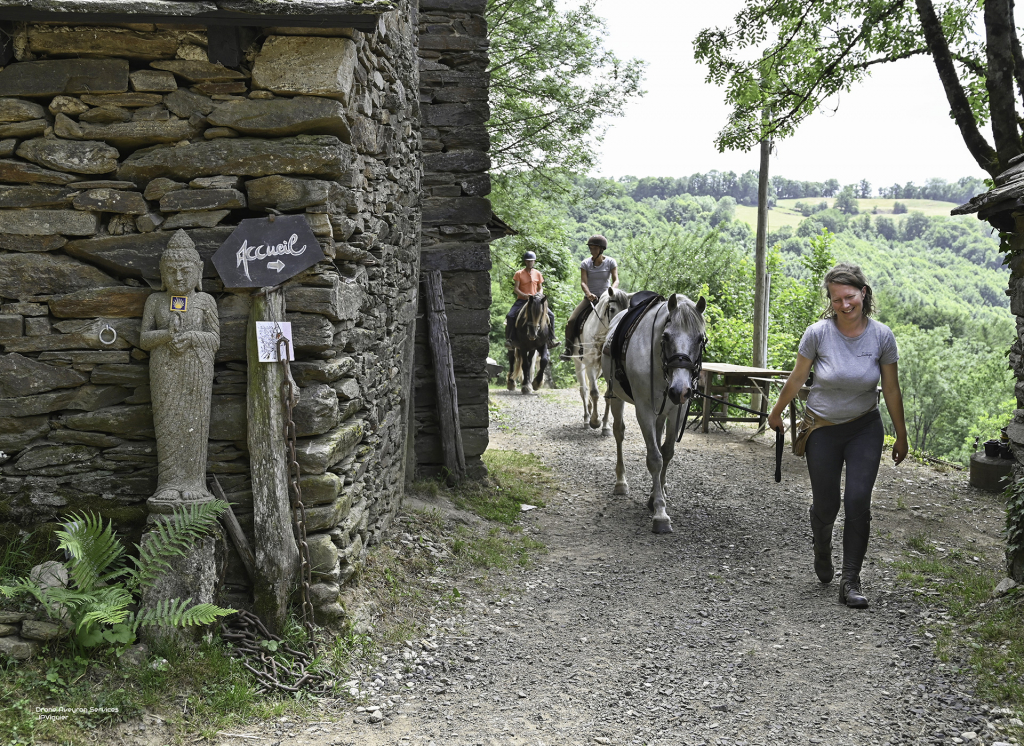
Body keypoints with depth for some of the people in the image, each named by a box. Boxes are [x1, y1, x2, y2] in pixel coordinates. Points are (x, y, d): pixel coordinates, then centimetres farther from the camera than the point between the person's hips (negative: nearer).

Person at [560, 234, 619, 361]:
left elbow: (616, 280, -10)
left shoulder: (610, 262, -1)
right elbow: (583, 282, -11)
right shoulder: (585, 264, 0)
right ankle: (567, 348, -5)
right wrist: (589, 294, -32)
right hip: (590, 297, 1)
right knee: (571, 321, -18)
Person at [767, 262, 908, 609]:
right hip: (823, 430, -1)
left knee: (858, 501, -10)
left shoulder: (882, 336, -11)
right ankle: (821, 552, 41)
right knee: (825, 504, 6)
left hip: (865, 429, 1)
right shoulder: (818, 333, -16)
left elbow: (891, 390, -2)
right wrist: (776, 412, 10)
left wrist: (901, 437, 5)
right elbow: (796, 379, -1)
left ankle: (851, 581, 1)